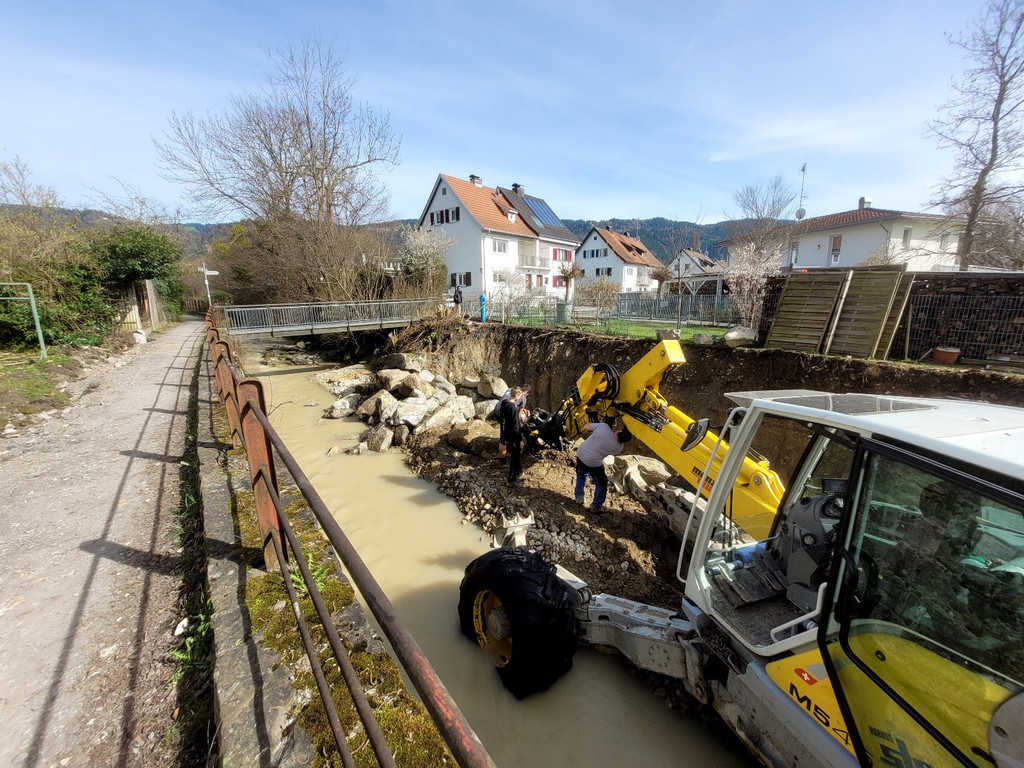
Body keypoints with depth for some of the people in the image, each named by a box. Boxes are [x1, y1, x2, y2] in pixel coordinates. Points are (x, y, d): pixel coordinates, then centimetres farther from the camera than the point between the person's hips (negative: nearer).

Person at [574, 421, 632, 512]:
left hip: (580, 455, 4)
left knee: (581, 475, 33)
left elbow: (586, 427, -2)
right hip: (594, 464, -4)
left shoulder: (603, 426, -17)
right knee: (601, 484, 21)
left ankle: (578, 497, 44)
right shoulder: (618, 447, -13)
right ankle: (597, 506, 32)